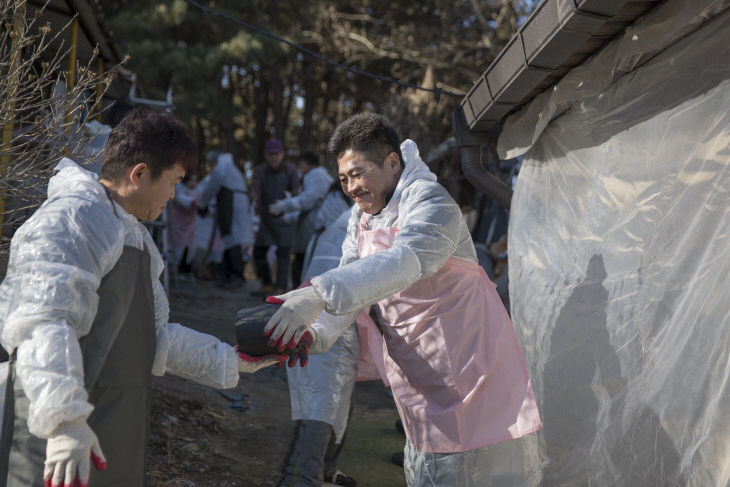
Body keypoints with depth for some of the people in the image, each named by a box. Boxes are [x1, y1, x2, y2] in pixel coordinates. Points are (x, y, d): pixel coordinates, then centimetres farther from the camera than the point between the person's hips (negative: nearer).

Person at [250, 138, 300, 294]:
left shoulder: (290, 170, -9)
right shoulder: (260, 170, -6)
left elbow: (297, 190, -15)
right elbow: (255, 188, -19)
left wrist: (290, 195, -39)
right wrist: (255, 201, -42)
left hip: (285, 217, -3)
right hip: (267, 217, 3)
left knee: (283, 252, -13)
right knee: (258, 252, 4)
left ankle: (280, 288, -13)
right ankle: (267, 284, 19)